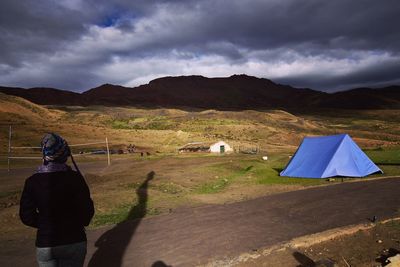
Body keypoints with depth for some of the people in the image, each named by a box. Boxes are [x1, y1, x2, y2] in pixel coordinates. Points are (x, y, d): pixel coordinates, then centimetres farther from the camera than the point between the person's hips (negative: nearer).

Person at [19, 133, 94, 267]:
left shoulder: (32, 182, -8)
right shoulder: (74, 178, -15)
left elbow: (27, 216, -1)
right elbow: (87, 209, -10)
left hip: (45, 244, 2)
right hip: (74, 241, -1)